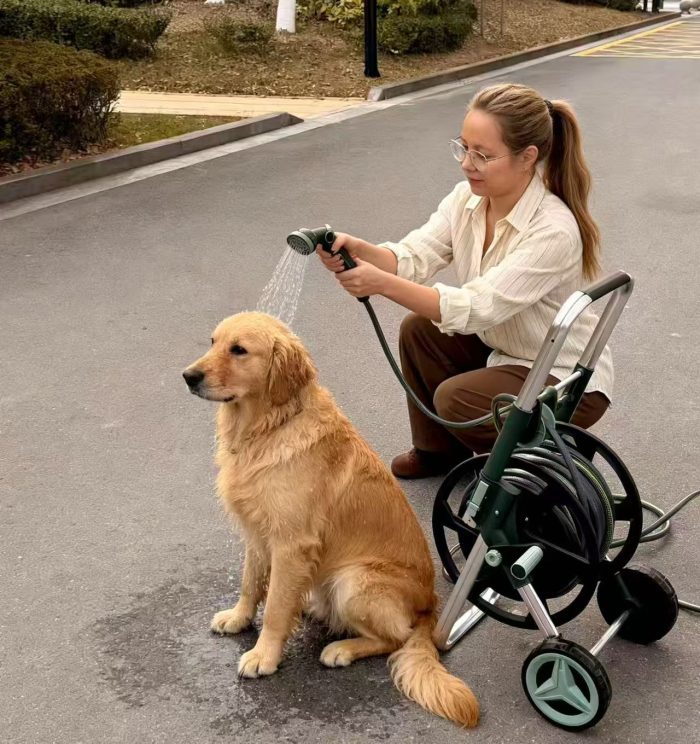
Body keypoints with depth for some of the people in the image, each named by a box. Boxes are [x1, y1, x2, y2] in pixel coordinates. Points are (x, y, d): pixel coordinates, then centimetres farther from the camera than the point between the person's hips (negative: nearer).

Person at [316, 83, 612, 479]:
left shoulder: (554, 231, -31)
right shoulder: (467, 198, -9)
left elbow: (477, 308, -36)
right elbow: (413, 258, -16)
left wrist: (380, 283, -43)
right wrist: (355, 248, -36)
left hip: (569, 378, -7)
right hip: (502, 348, 7)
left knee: (455, 399, -25)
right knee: (419, 330, -10)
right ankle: (437, 450, 12)